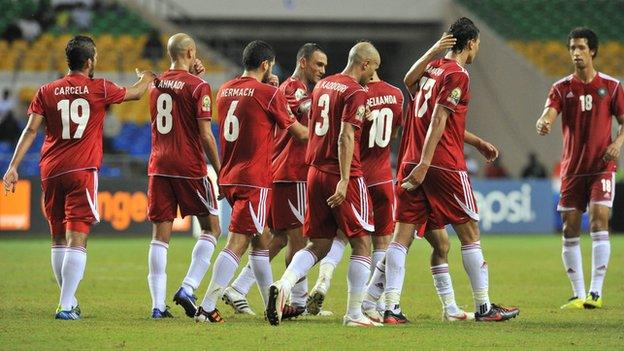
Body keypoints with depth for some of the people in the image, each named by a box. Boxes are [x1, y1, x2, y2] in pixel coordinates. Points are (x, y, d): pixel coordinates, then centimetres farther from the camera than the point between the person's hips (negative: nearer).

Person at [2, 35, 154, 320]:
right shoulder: (100, 89, 1)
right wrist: (146, 80, 41)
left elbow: (31, 130, 0)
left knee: (58, 239, 14)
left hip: (51, 171, 3)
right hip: (82, 172, -3)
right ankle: (66, 306, -16)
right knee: (77, 240, -7)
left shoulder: (47, 92, 6)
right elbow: (135, 93, 19)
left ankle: (69, 301, 20)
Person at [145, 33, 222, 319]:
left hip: (159, 167, 5)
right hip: (189, 167, -5)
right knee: (211, 229, 9)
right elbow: (205, 135, -12)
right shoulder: (198, 87, -8)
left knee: (160, 235, 4)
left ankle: (158, 303, -2)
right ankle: (188, 289, -5)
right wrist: (219, 171, -5)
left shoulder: (156, 84, 9)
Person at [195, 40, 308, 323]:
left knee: (261, 239, 18)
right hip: (255, 179, -8)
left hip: (228, 177, 8)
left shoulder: (225, 90, 10)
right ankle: (207, 307, -16)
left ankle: (272, 305, 23)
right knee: (237, 243, -9)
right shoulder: (269, 94, -9)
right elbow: (299, 133, 1)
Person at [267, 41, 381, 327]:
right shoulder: (356, 92, -11)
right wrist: (344, 180, -24)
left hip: (315, 172, 8)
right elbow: (346, 137, -20)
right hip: (342, 176, -8)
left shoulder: (322, 85, 14)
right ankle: (354, 314, 3)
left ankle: (283, 285, -13)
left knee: (319, 244, 11)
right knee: (361, 242, 3)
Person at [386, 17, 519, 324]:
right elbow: (438, 121, -16)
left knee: (402, 235, 1)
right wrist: (424, 164, -21)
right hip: (445, 165, -7)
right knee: (469, 233, 4)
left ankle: (391, 308, -7)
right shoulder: (457, 75, -8)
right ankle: (483, 307, 8)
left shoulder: (431, 69, 16)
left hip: (411, 163, 7)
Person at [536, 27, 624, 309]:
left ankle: (596, 292, -14)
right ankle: (578, 294, 8)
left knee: (599, 222, -15)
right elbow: (549, 114, -11)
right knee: (570, 230, 0)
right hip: (572, 168, 2)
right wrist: (543, 124, -35)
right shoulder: (562, 88, 5)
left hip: (601, 167, -2)